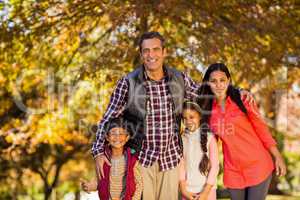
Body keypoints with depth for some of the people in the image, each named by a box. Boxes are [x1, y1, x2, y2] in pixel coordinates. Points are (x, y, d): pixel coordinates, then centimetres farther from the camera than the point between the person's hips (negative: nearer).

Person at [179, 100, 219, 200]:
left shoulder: (209, 138, -6)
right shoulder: (182, 139, 2)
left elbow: (215, 166, -6)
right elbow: (181, 165, 2)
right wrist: (183, 190, -5)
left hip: (207, 190, -2)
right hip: (188, 191, 2)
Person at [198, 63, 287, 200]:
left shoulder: (242, 100, -6)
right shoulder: (207, 109, 1)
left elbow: (261, 128, -3)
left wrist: (278, 157, -3)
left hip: (258, 166, -3)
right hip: (233, 171, 3)